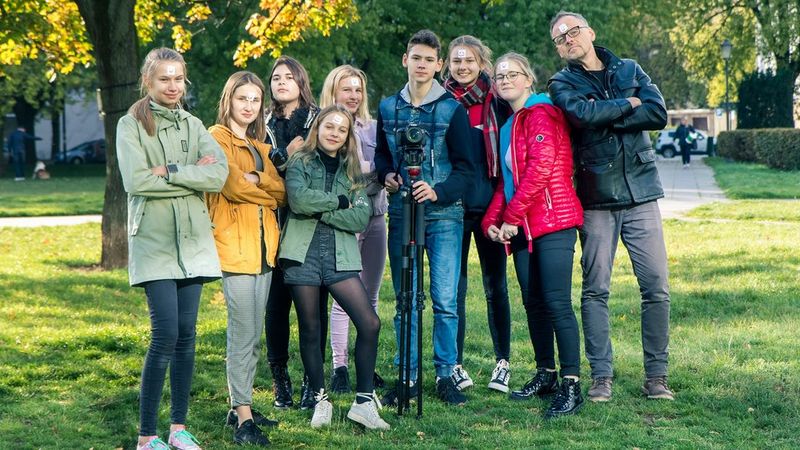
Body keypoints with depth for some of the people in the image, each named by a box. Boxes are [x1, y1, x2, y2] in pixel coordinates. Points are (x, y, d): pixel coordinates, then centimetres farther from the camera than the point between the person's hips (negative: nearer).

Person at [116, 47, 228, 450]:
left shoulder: (193, 126, 12)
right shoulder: (131, 125, 0)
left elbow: (219, 173, -4)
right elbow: (136, 181, -14)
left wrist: (169, 171, -13)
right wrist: (192, 176, -10)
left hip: (192, 239, 4)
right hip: (154, 240, -4)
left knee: (186, 335, 5)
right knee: (165, 335, -11)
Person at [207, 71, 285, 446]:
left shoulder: (259, 146, 20)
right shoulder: (218, 137, -3)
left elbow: (280, 192, 6)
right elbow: (233, 185, -16)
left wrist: (256, 180, -11)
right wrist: (268, 190, -1)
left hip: (263, 246, 8)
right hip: (234, 244, -8)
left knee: (253, 335, 10)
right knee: (242, 334, -9)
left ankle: (241, 406, 18)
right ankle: (243, 416, -6)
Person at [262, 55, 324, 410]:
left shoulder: (318, 119, 7)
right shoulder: (265, 124, 14)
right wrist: (287, 154, -11)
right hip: (278, 222, 2)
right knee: (277, 301, -2)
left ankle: (312, 381, 5)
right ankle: (280, 379, 8)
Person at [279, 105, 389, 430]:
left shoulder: (352, 170, 14)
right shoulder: (299, 162, 7)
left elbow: (362, 217, 0)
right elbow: (299, 199, -14)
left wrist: (321, 211, -9)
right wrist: (340, 201, -5)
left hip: (341, 255, 2)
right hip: (303, 253, -2)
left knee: (370, 324, -10)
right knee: (310, 330, 3)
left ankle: (363, 401, 0)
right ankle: (320, 400, 18)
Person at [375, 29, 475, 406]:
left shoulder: (451, 109, -1)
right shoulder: (388, 108, 9)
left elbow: (466, 168, -3)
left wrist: (438, 192, -18)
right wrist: (386, 175, 1)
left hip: (444, 214, -3)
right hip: (401, 212, 3)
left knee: (445, 300, -6)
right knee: (405, 300, 6)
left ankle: (445, 374, 5)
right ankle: (407, 376, 12)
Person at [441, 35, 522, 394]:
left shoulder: (497, 102, 4)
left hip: (489, 206, 0)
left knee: (496, 286, 6)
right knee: (454, 287, 2)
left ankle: (503, 362, 14)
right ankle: (455, 363, 9)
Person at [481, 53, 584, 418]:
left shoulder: (540, 114, -9)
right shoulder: (508, 125, 19)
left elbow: (541, 168, -20)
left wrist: (511, 217, -17)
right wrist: (492, 219, 5)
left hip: (554, 221, -9)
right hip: (527, 226, 9)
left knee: (557, 303, -12)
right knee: (534, 302, 13)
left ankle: (571, 386, -11)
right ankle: (545, 373, 25)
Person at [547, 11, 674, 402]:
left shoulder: (630, 71, 12)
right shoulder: (562, 84, 6)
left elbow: (659, 114, -5)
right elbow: (584, 114, -16)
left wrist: (605, 117, -9)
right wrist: (628, 104, -5)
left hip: (641, 194, 1)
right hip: (596, 199, -1)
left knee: (656, 288, -2)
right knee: (595, 290, -1)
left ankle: (656, 375, 6)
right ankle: (601, 376, 6)